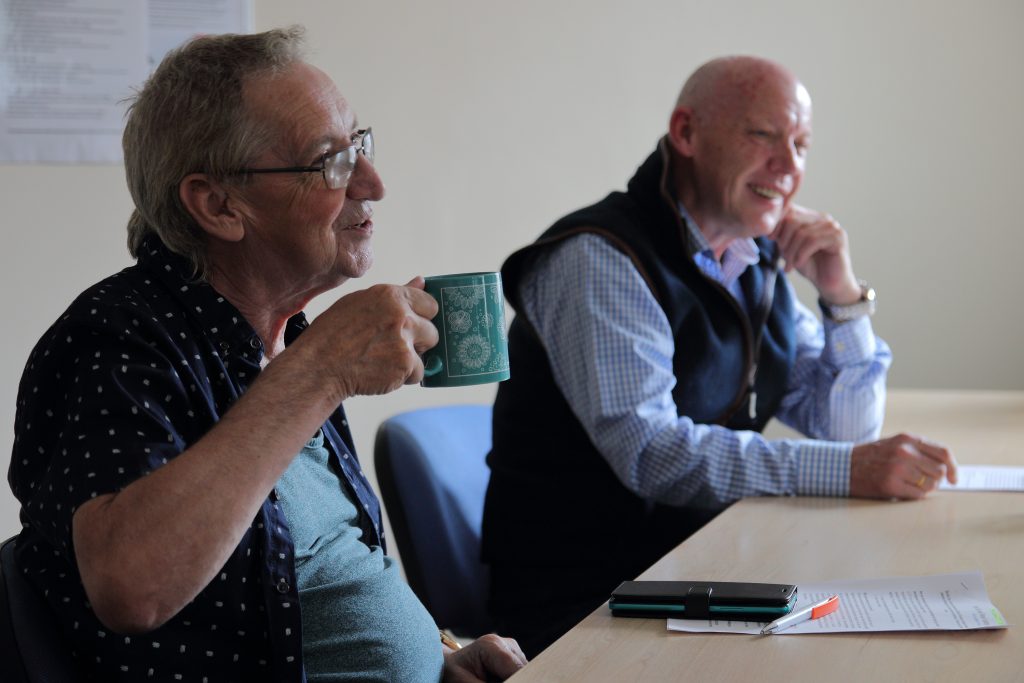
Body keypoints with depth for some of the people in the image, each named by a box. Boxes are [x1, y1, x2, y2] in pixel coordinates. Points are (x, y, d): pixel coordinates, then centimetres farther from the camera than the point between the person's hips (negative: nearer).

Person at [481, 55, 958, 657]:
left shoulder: (760, 265, 11)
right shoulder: (597, 260, -14)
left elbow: (847, 428, 13)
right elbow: (650, 453, -26)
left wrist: (843, 295, -2)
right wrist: (845, 469, -30)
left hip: (710, 576, 8)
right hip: (585, 602, -8)